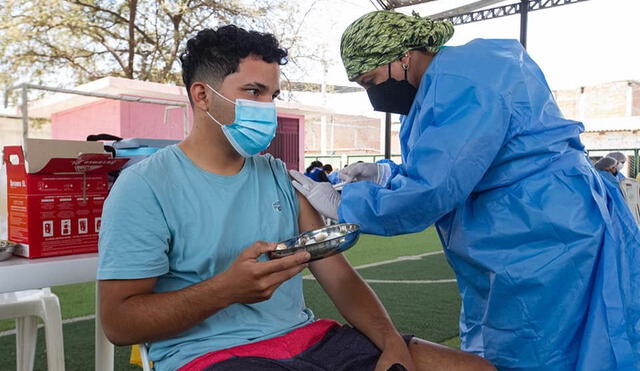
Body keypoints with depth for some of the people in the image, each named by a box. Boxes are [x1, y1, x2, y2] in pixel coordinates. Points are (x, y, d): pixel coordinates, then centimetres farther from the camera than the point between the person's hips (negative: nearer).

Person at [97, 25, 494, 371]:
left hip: (308, 336, 6)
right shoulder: (145, 187, -5)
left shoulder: (282, 178, 10)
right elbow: (118, 322, -9)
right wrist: (228, 289, -23)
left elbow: (339, 276, 7)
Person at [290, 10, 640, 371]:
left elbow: (430, 190, -26)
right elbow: (446, 168, 22)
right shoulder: (446, 83, 14)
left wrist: (343, 205, -13)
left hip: (543, 250, -10)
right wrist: (386, 174, 8)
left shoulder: (463, 80, -19)